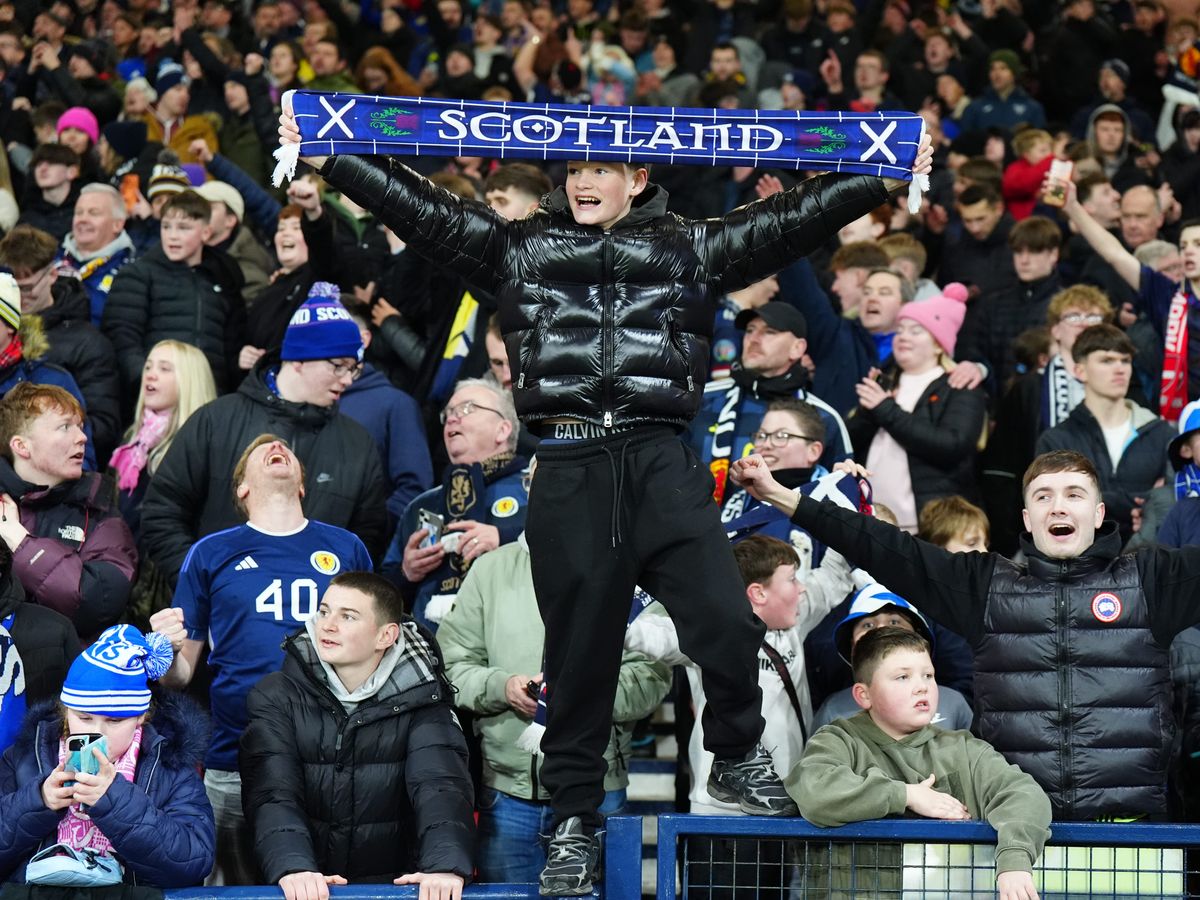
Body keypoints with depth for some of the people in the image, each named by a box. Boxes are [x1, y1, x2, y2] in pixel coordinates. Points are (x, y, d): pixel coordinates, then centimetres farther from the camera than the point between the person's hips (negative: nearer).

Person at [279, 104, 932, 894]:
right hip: (569, 471, 1)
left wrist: (886, 180, 4)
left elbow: (790, 221, 10)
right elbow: (418, 208, 9)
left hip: (661, 463, -1)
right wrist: (326, 159, 3)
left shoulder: (688, 249, 13)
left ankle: (739, 757, 13)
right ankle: (574, 824, 17)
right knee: (579, 651, 5)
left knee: (727, 622, -14)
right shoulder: (520, 248, 14)